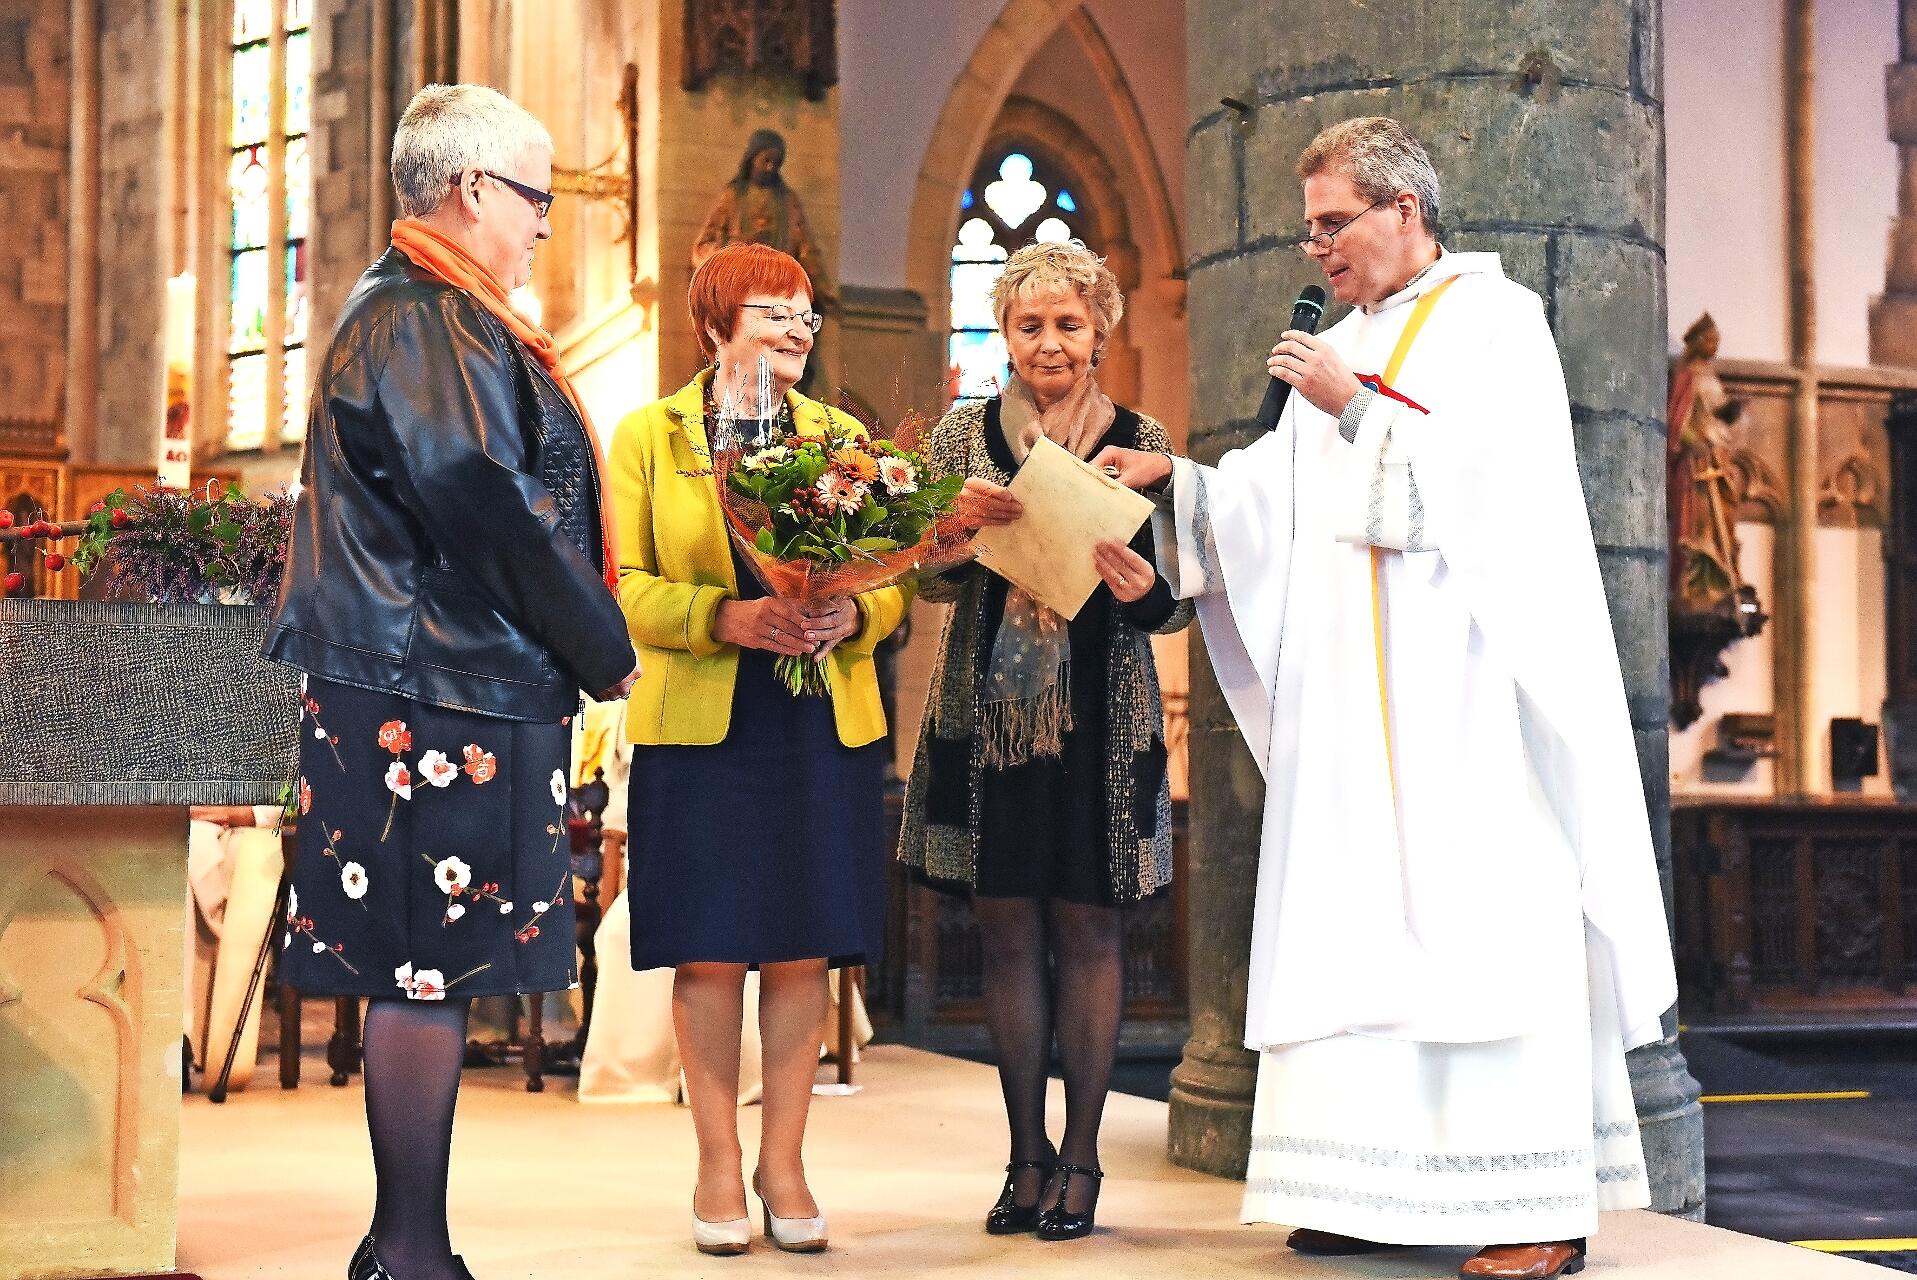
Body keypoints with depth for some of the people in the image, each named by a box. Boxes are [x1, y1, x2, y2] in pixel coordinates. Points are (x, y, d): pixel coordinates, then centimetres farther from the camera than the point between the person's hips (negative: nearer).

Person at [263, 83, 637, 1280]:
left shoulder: (424, 315, 19)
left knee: (429, 975, 13)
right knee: (431, 971, -4)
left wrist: (583, 643, 15)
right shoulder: (425, 326, -14)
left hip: (441, 693, 10)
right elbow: (489, 517, -19)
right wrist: (604, 651, -8)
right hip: (440, 699, -10)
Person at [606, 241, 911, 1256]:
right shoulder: (646, 437, 4)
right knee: (709, 952, 0)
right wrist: (729, 616, -18)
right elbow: (629, 588, -2)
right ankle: (718, 1163, 12)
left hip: (825, 726, 2)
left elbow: (890, 580, 9)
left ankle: (784, 1162, 15)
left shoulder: (842, 436, 12)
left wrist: (850, 614, -13)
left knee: (802, 949, 4)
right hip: (698, 724, -2)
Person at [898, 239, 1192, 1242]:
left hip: (1100, 720, -1)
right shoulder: (965, 435, 7)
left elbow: (1180, 601, 3)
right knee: (1009, 931, 5)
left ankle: (1079, 1159, 10)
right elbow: (931, 579, 4)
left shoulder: (1141, 441, 3)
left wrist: (1144, 591, -19)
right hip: (988, 713, 1)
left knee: (1088, 930, 1)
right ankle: (1026, 1156, 14)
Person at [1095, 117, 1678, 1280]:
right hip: (1355, 697, 7)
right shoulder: (1344, 348, 20)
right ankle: (1384, 1185, 4)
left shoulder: (1496, 319, 0)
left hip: (1468, 690, -7)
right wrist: (1177, 478, 4)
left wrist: (1359, 410, -12)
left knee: (1492, 924, -9)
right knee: (1361, 928, 2)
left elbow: (1488, 473, -13)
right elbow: (1285, 501, 16)